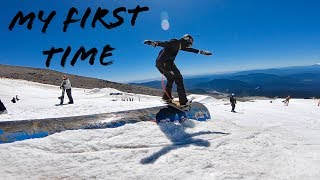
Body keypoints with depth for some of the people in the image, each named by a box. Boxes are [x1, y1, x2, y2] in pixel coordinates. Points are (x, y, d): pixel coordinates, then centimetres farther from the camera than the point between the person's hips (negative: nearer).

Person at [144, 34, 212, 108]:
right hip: (165, 63, -10)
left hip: (160, 63, 10)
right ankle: (183, 102, -6)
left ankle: (166, 97, 30)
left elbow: (189, 49, 30)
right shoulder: (175, 43, -8)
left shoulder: (179, 45, 22)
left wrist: (202, 52, 34)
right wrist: (152, 42, -38)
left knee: (171, 79, 25)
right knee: (178, 78, -5)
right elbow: (164, 43, -22)